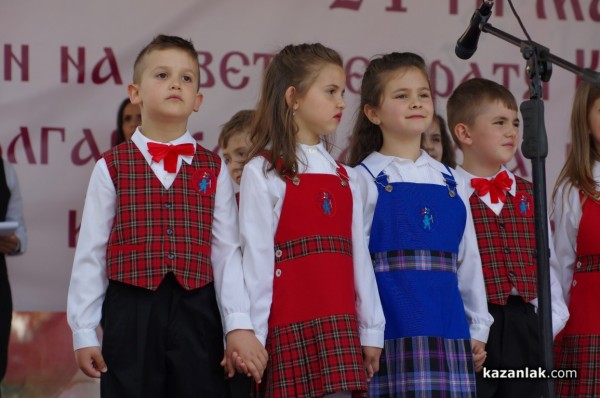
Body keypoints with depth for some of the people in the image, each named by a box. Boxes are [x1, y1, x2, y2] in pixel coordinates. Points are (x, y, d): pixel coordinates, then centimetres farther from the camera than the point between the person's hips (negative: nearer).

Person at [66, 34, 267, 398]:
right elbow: (91, 253, 4)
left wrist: (240, 324, -8)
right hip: (131, 312, -1)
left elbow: (227, 253, 2)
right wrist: (84, 331, 1)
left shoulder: (214, 171, 7)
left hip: (196, 313, 1)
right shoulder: (112, 167, 3)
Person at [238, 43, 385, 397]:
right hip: (289, 326, -5)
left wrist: (371, 330, 10)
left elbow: (358, 256, 13)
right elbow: (256, 258, -7)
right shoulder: (264, 171, -2)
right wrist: (253, 336, -10)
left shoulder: (345, 178, 15)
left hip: (340, 326, 5)